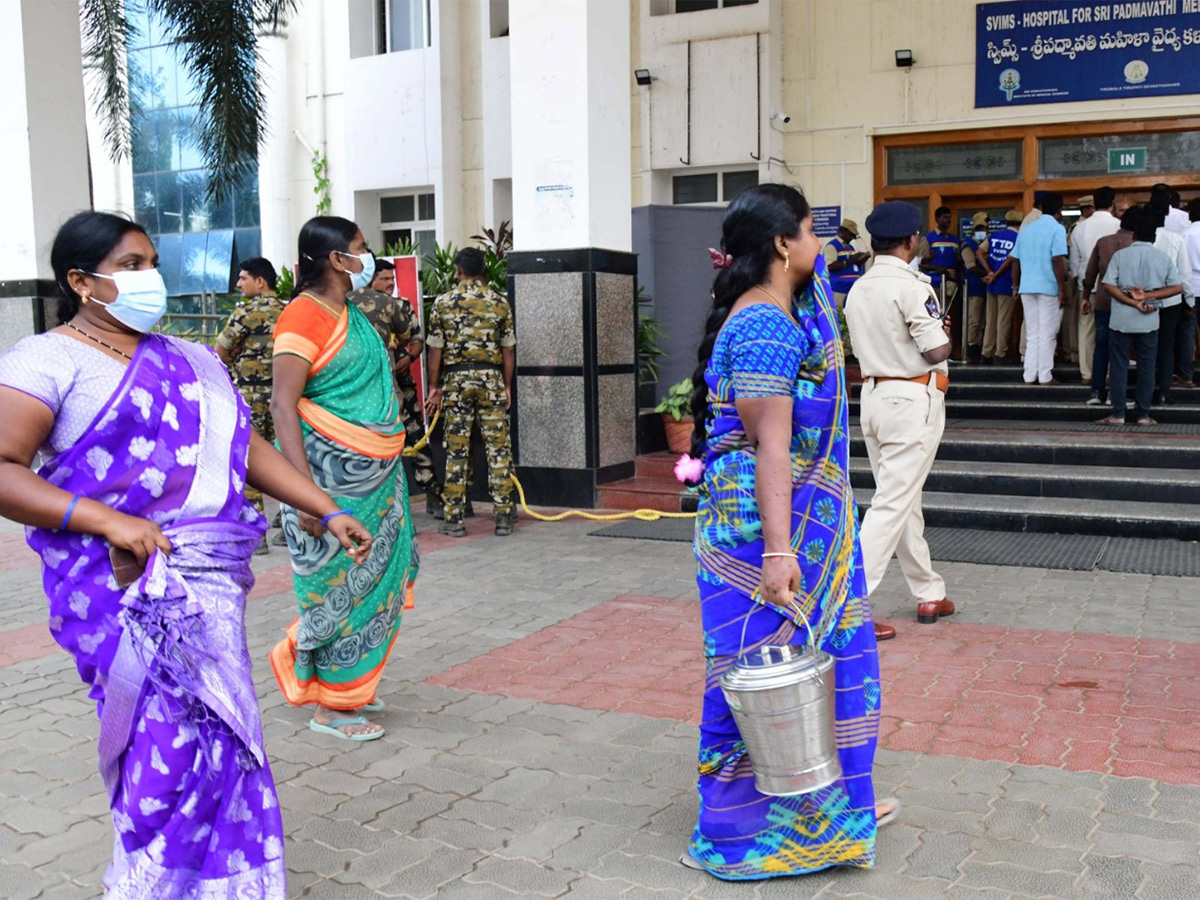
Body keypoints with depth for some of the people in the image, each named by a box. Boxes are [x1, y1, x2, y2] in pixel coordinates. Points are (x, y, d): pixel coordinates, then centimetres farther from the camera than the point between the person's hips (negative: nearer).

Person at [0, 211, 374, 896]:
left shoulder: (192, 361, 20)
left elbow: (248, 449, 22)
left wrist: (330, 512, 15)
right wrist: (105, 519, -21)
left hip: (212, 582, 6)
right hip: (133, 588, -6)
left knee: (217, 747, 7)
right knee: (180, 745, -11)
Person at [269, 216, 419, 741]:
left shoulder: (350, 314, 13)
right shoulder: (304, 316, -14)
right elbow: (284, 406, -20)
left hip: (374, 474, 9)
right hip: (331, 472, -9)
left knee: (375, 577, 13)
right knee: (339, 584, 0)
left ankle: (348, 684, 29)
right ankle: (329, 707, 14)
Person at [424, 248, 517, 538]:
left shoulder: (443, 303, 0)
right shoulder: (499, 303, 2)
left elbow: (435, 349, 0)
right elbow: (508, 350, 3)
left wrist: (434, 386, 8)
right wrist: (507, 386, 11)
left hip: (456, 379, 0)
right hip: (491, 378, 0)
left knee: (456, 451, 4)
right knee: (498, 448, 3)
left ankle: (454, 519, 6)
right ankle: (504, 516, 3)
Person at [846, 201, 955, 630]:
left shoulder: (857, 289, 8)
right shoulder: (912, 287, -15)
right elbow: (936, 351, -17)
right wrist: (944, 331, 5)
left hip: (873, 397, 8)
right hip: (912, 401, -8)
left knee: (905, 501, 15)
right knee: (892, 505, -6)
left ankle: (930, 594, 27)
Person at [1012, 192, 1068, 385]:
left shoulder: (1025, 229, 11)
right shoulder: (1057, 228, -7)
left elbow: (1015, 260, 12)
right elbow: (1058, 261, -15)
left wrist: (1015, 285, 20)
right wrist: (1063, 289, -13)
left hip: (1027, 288, 5)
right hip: (1049, 288, -5)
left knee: (1032, 333, 11)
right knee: (1047, 334, 1)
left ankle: (1030, 376, 9)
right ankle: (1045, 376, 2)